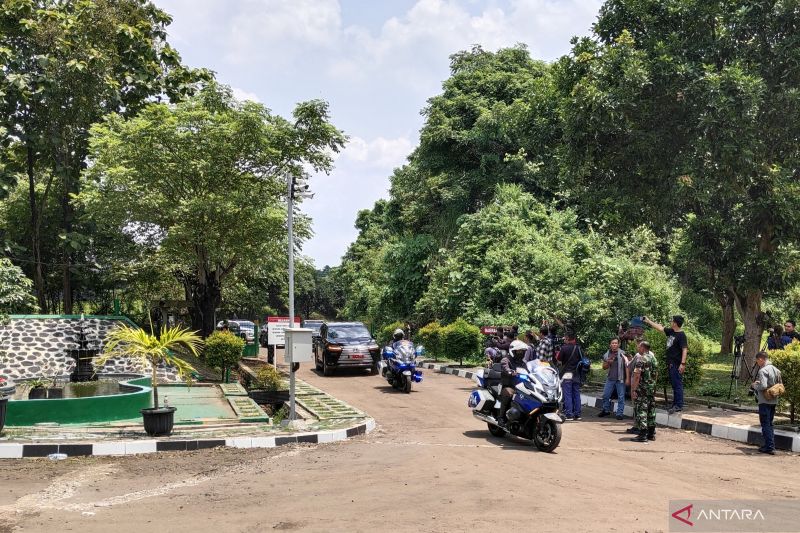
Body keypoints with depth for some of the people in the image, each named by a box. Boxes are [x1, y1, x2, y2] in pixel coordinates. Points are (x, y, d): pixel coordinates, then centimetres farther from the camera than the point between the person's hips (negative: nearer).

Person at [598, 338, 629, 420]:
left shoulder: (622, 354, -7)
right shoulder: (607, 354, 8)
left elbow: (627, 365, -10)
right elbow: (604, 367, 14)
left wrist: (627, 378, -15)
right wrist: (608, 362, -8)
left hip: (620, 379, -5)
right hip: (610, 379, 5)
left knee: (621, 397, 1)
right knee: (605, 395, 9)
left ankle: (619, 413, 9)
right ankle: (606, 410, 26)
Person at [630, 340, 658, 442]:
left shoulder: (640, 359, -15)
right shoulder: (653, 358, 11)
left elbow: (637, 376, -20)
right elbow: (655, 374, 18)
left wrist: (633, 390, -18)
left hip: (642, 389, -8)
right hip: (652, 388, 9)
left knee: (641, 411, -5)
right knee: (651, 411, 13)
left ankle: (642, 435, -7)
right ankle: (651, 433, 20)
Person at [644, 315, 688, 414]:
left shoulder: (681, 335, -14)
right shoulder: (671, 331, 11)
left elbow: (685, 350, -19)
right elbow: (660, 328, 24)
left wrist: (683, 363, -26)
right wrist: (648, 321, 28)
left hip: (677, 364, -9)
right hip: (671, 364, 9)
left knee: (677, 384, -7)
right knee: (674, 385, 13)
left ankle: (679, 406, -5)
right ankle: (675, 404, 19)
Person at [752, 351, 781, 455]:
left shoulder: (763, 370, -16)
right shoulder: (775, 369, 10)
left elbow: (763, 386, -24)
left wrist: (755, 385, -5)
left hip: (765, 401, -8)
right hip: (774, 401, 8)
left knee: (765, 425, -3)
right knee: (769, 424, 16)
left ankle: (769, 447, -5)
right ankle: (771, 445, 19)